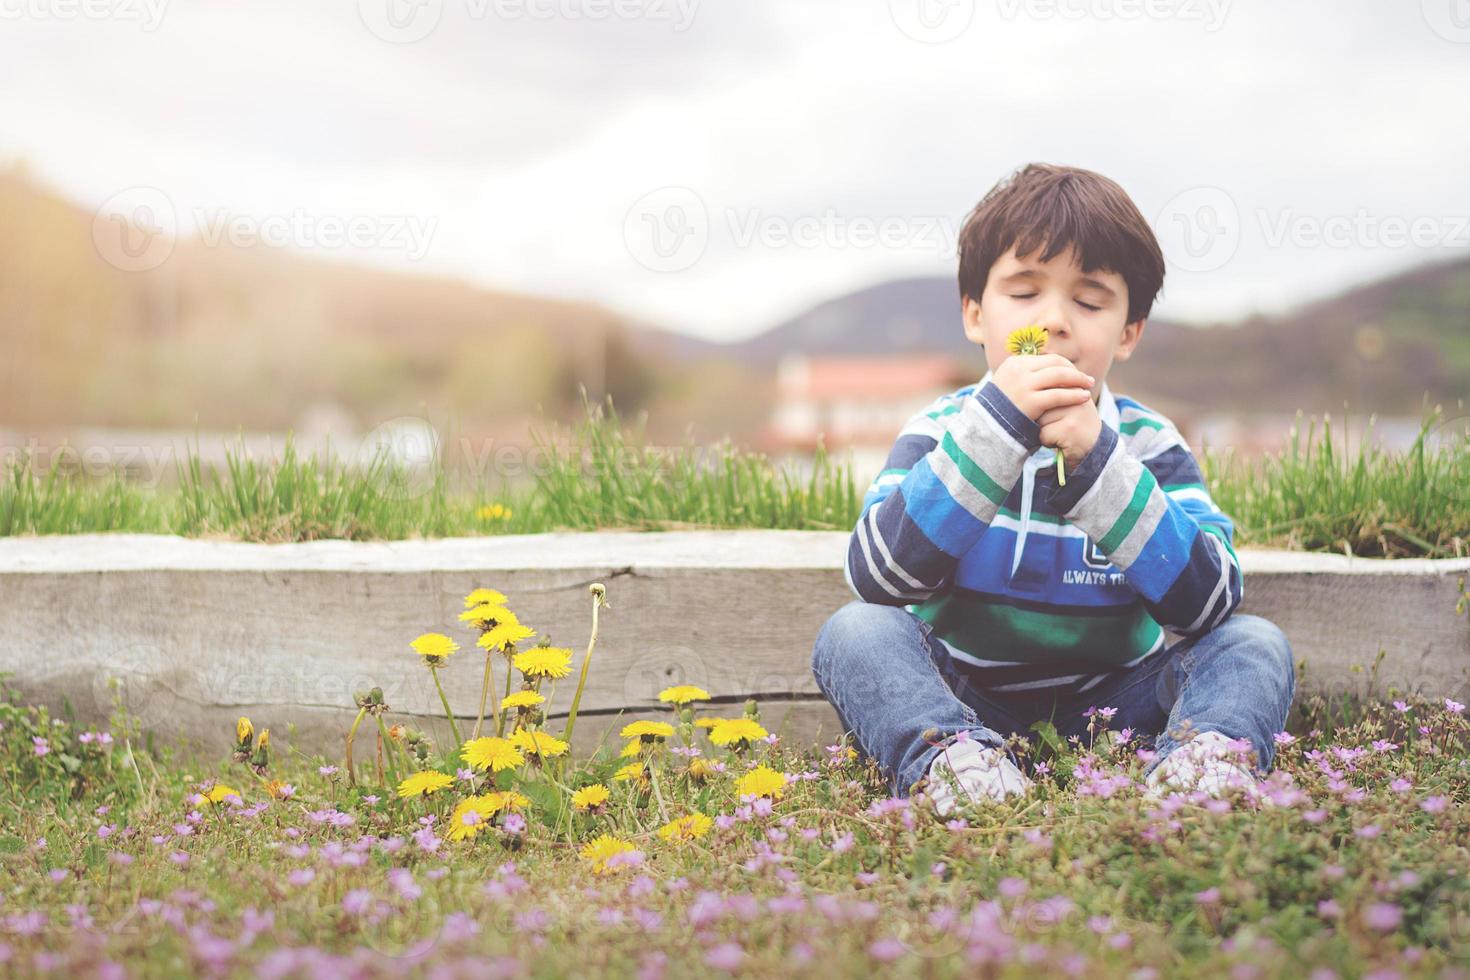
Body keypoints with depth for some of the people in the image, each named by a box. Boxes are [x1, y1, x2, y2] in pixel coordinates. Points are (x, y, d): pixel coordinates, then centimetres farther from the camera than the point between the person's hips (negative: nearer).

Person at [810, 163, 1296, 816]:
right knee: (854, 632, -24)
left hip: (1111, 706, 1)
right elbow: (877, 577, -21)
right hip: (961, 702, -1)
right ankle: (951, 761, -47)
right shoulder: (945, 431, -3)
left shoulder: (1147, 443, -1)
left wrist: (1097, 462, -25)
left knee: (1255, 644, -16)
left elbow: (1209, 603, -16)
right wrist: (995, 426, -27)